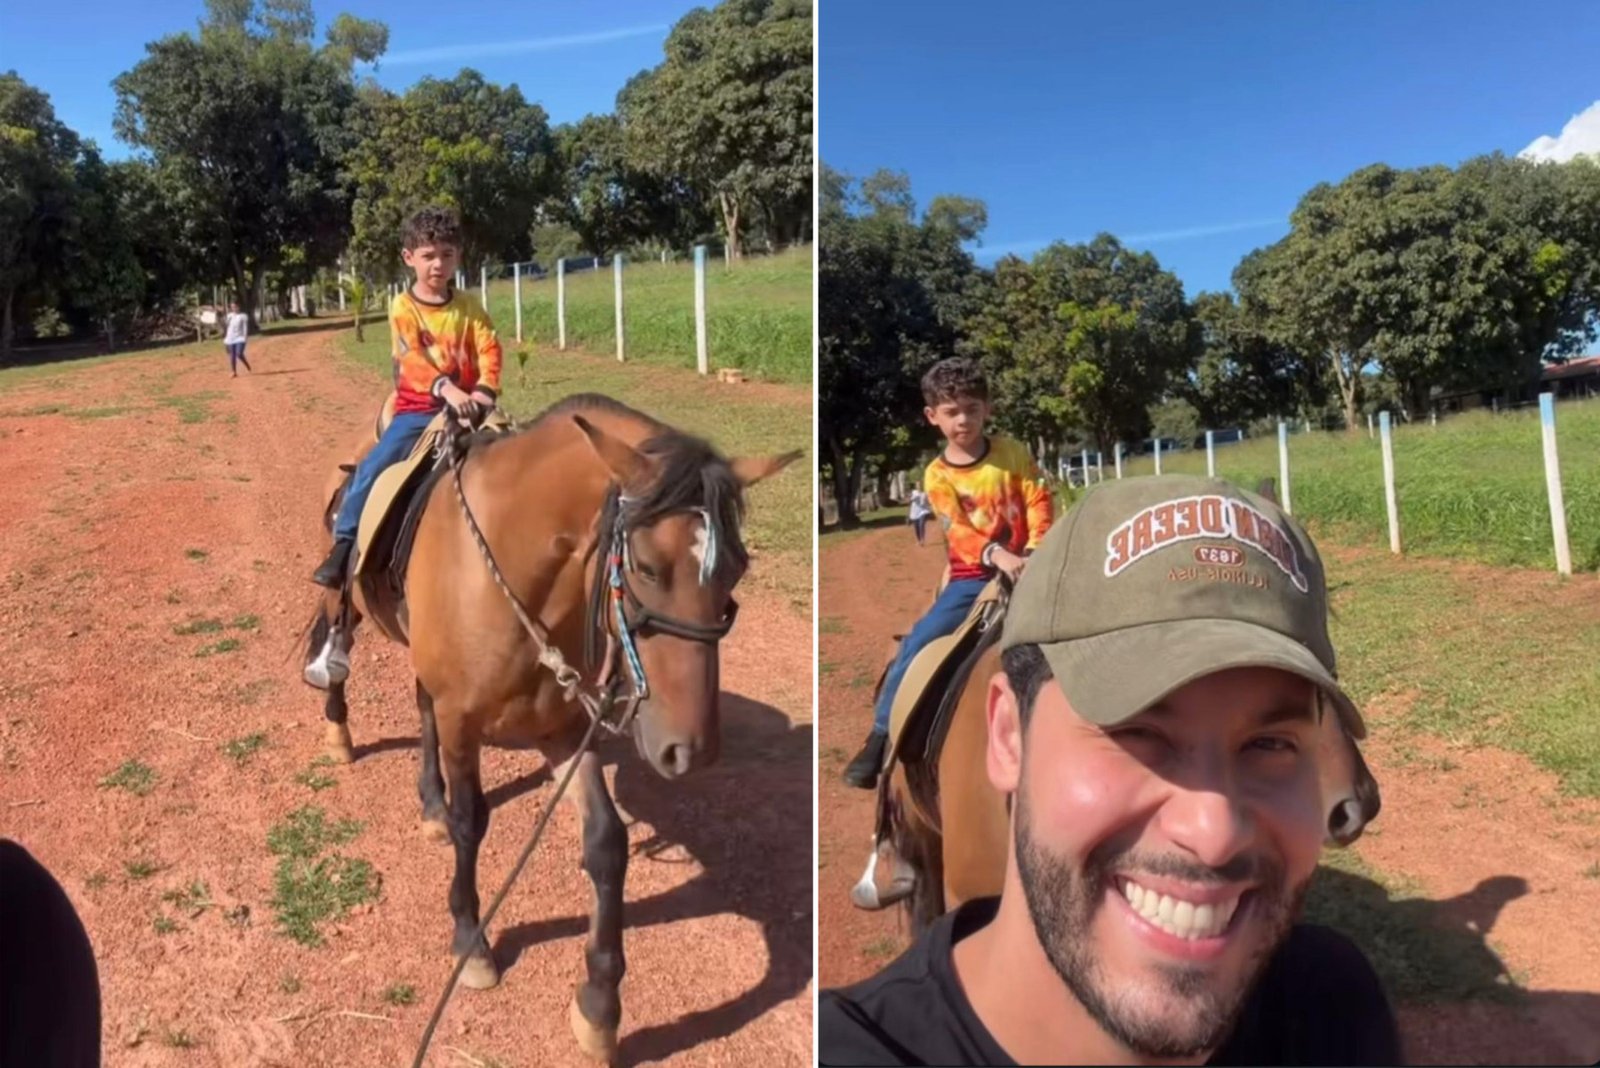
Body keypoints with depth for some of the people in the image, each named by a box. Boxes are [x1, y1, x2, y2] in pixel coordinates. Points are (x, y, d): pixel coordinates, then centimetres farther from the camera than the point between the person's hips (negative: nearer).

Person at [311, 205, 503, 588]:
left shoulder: (468, 306, 5)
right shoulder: (404, 307, -3)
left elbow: (489, 350, -6)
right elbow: (411, 359, -18)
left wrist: (485, 390, -26)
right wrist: (448, 389, -35)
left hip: (466, 405, 2)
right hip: (417, 408, -2)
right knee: (372, 467, -17)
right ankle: (344, 545, -7)